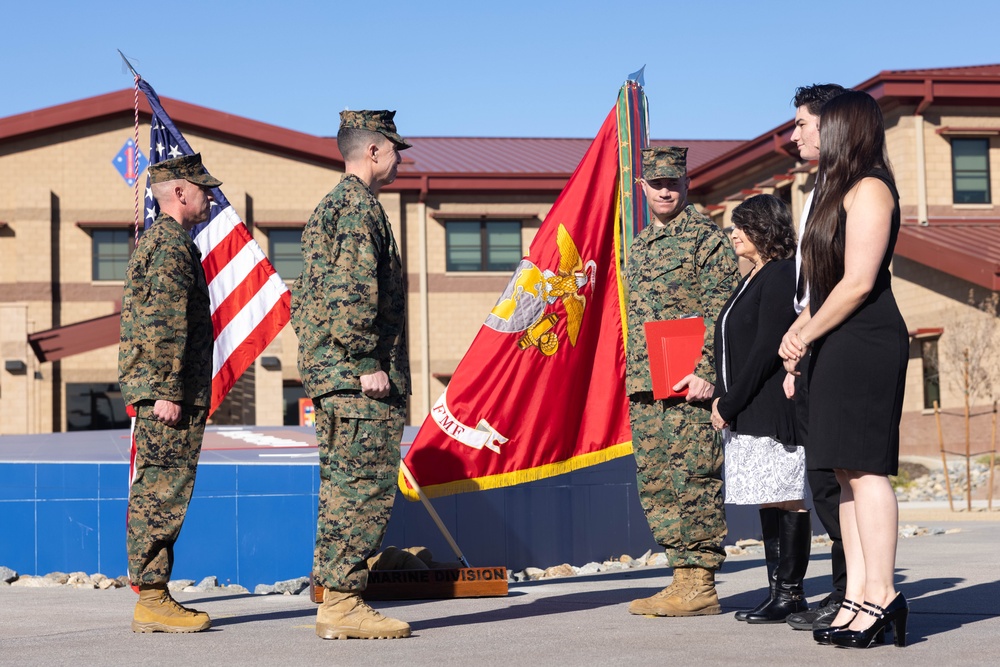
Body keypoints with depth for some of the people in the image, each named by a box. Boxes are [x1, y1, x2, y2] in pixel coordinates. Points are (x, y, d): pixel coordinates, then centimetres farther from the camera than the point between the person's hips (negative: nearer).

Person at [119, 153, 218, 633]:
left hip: (154, 391, 11)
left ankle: (152, 595, 15)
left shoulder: (154, 239, 21)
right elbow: (163, 325, -20)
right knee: (164, 492, -8)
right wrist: (167, 391, -23)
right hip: (171, 392, -11)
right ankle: (152, 601, -7)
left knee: (154, 493, 11)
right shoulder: (172, 243, -12)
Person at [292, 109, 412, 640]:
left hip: (330, 377, 10)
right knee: (364, 487, -9)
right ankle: (343, 603, -8)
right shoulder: (359, 208, -11)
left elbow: (305, 296, 24)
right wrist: (368, 363, -19)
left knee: (343, 489, 12)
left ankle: (334, 599, 15)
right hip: (361, 383, -10)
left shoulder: (326, 209, 21)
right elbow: (351, 294, -21)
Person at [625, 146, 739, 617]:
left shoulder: (706, 238, -3)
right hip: (644, 385, 8)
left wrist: (704, 372, -18)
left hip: (687, 383, -8)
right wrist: (633, 377, 18)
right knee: (655, 483, 7)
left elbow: (719, 313, -10)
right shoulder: (639, 246, 20)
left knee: (692, 480, -7)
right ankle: (683, 576, 13)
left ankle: (700, 585, -3)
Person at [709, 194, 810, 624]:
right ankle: (777, 590, 14)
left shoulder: (780, 276, -11)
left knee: (787, 499, -5)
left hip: (774, 407, -10)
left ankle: (790, 593, -2)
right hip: (747, 411, 10)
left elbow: (765, 350, -17)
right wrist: (721, 397, 9)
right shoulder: (752, 279, 19)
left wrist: (730, 403, -14)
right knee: (769, 501, 10)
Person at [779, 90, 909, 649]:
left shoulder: (869, 189, -8)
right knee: (848, 472, 6)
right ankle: (858, 594, 7)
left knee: (865, 466, -11)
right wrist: (800, 330, 10)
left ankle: (881, 594, -11)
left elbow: (858, 282, -16)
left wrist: (807, 335, -8)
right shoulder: (841, 191, 21)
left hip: (866, 344, -10)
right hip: (841, 349, 10)